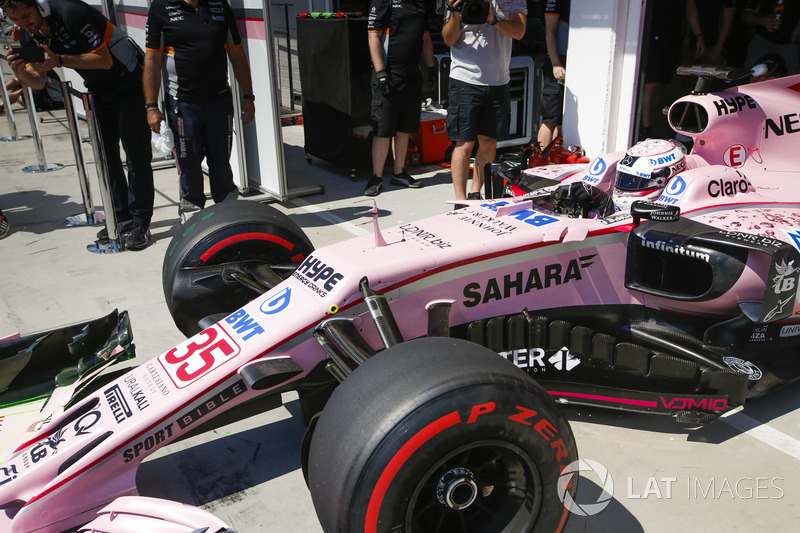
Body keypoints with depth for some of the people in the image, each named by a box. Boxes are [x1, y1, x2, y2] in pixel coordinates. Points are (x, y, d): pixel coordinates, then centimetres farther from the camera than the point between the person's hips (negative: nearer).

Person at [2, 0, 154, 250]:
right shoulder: (28, 35, -1)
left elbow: (105, 60, -27)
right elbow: (38, 81, -2)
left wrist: (59, 60, -34)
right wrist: (21, 72, -24)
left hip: (128, 80, -8)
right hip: (99, 91, 8)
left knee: (136, 157, -8)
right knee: (106, 156, 7)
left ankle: (140, 223, -3)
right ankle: (122, 217, 17)